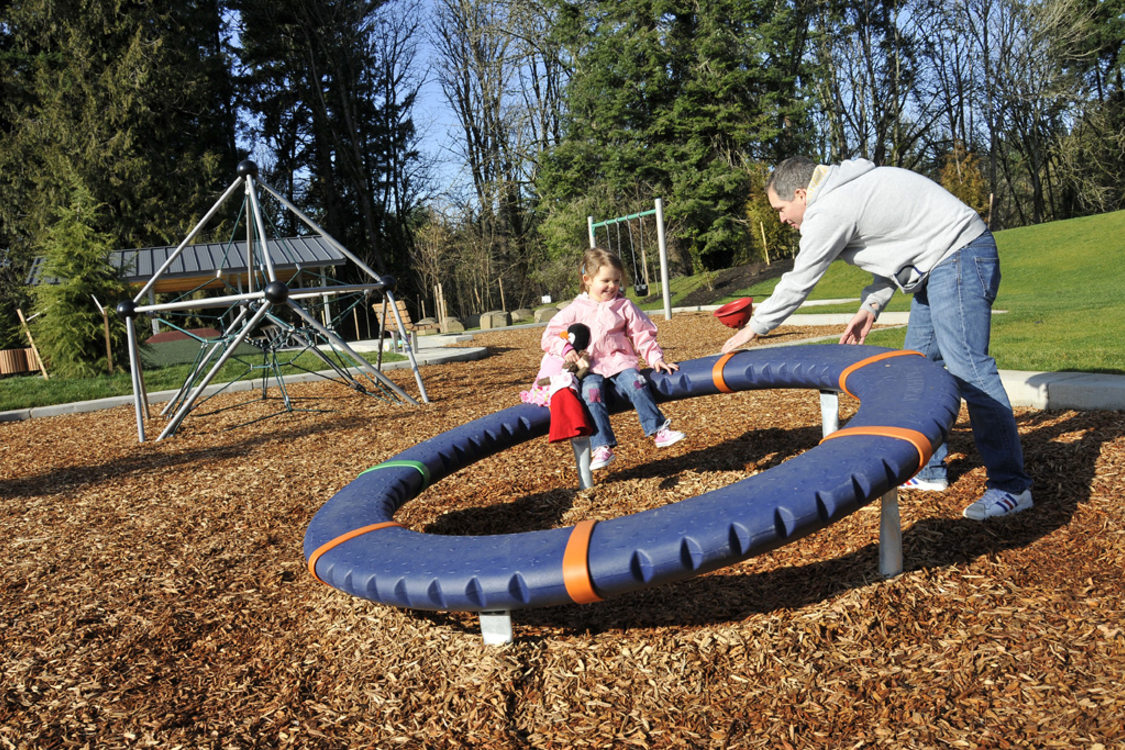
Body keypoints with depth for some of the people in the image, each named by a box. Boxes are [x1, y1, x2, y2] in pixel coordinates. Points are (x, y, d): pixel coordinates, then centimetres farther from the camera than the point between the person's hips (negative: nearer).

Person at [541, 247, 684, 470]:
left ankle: (658, 430, -27)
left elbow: (642, 335, 11)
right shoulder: (575, 310, 8)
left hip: (620, 361, 1)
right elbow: (551, 334, 5)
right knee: (591, 390, -31)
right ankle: (602, 447, -35)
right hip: (590, 367, -1)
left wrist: (655, 358, -3)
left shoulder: (624, 306, 12)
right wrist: (565, 348, -15)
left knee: (635, 381, -30)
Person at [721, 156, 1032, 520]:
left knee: (967, 367, -15)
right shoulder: (848, 188, 14)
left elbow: (798, 282, -10)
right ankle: (928, 469, 21)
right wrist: (871, 306, 13)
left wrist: (754, 327, 2)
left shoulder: (830, 210, -16)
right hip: (939, 263, 11)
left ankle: (1011, 486, -12)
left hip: (960, 254, -11)